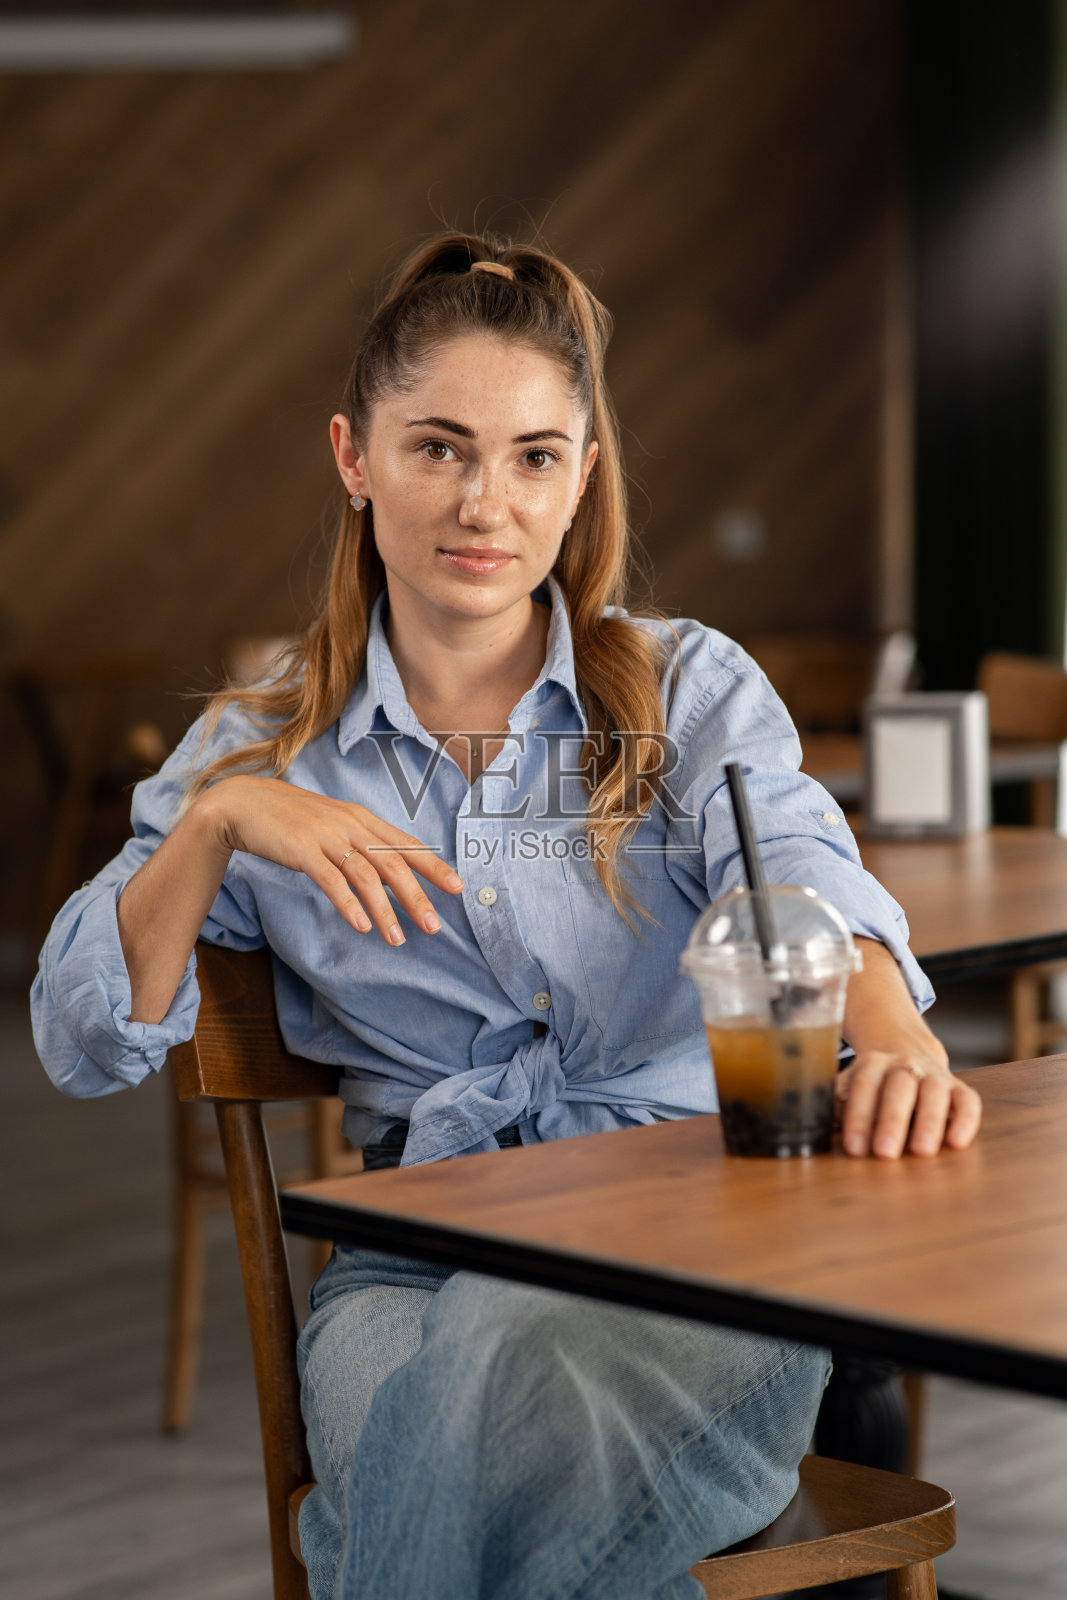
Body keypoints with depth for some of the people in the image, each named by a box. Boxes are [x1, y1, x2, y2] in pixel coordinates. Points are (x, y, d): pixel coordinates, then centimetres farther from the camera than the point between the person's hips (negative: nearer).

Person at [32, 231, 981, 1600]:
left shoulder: (692, 692, 8)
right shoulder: (262, 748, 12)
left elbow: (802, 881, -13)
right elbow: (80, 1044, 6)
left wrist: (894, 1044, -36)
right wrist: (220, 819, -10)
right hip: (413, 1259, 1)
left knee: (514, 1351, -34)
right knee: (435, 1474, -33)